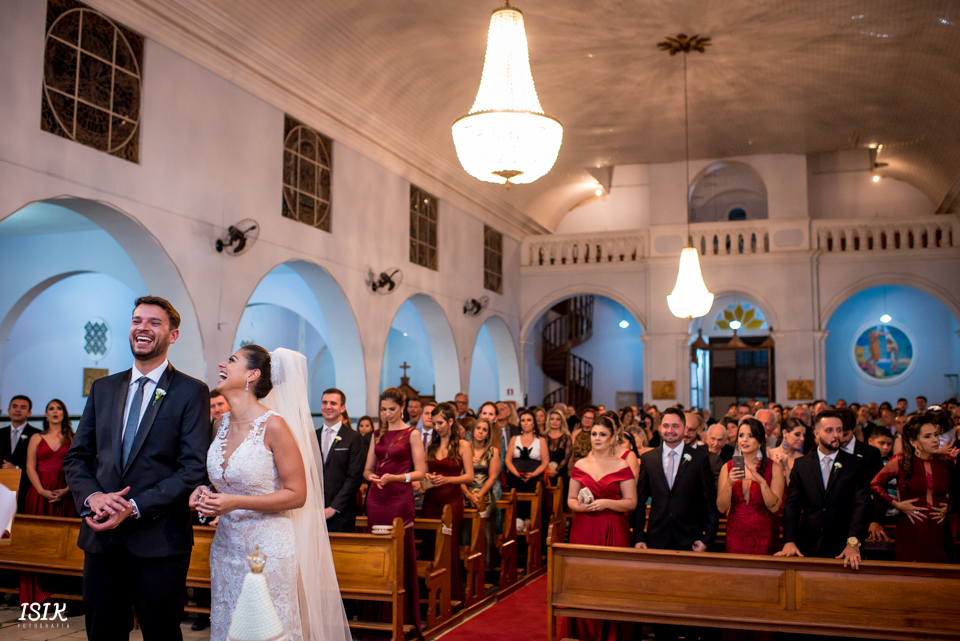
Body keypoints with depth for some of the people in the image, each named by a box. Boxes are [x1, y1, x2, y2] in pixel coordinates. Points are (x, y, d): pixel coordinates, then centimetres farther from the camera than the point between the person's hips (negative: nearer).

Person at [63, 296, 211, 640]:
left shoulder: (192, 392, -4)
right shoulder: (102, 388, 11)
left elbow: (194, 468, -11)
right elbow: (76, 457, 10)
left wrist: (134, 507, -17)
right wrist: (92, 496, -10)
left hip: (159, 540, -4)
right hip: (101, 537, 4)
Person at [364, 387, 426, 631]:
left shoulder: (411, 434, 0)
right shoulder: (378, 434, 14)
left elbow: (420, 472, -5)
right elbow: (367, 469, 16)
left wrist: (395, 477, -18)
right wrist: (371, 477, -7)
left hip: (400, 498, -5)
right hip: (376, 498, 5)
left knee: (402, 555, -3)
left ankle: (405, 617, 5)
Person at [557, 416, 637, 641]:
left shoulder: (622, 466, 1)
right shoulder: (580, 465, 9)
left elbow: (631, 502, -2)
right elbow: (570, 499, 13)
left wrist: (607, 503, -15)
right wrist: (578, 505, -9)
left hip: (613, 533, -2)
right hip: (583, 530, 2)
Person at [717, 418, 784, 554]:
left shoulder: (774, 467, -1)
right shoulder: (728, 468, 3)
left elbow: (774, 507, -11)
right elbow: (721, 508, -4)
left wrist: (761, 481, -24)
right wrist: (730, 483, -19)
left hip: (764, 535, -1)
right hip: (736, 535, 1)